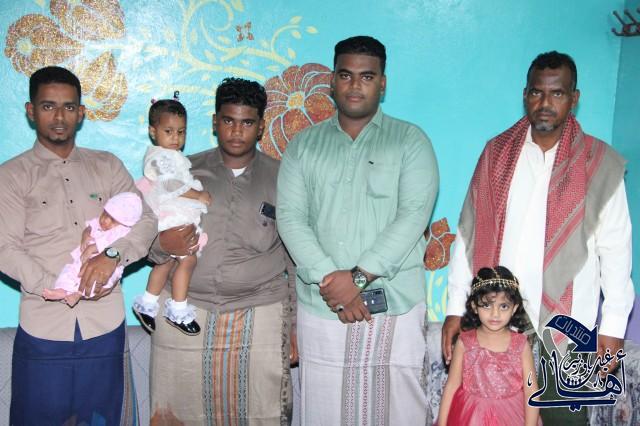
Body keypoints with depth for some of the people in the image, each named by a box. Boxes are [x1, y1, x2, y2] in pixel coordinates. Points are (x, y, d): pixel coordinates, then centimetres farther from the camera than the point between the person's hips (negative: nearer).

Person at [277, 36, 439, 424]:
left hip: (396, 305, -1)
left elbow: (413, 216, -8)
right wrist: (328, 279, -13)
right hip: (321, 306, 2)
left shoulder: (411, 140, 4)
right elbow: (290, 217, 1)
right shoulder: (304, 145, 11)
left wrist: (358, 277, -15)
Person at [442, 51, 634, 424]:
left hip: (564, 329, -2)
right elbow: (469, 235, 6)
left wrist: (613, 326, -1)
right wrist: (456, 307, 4)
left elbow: (615, 250, 1)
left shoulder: (601, 163, -2)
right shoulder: (496, 153, 4)